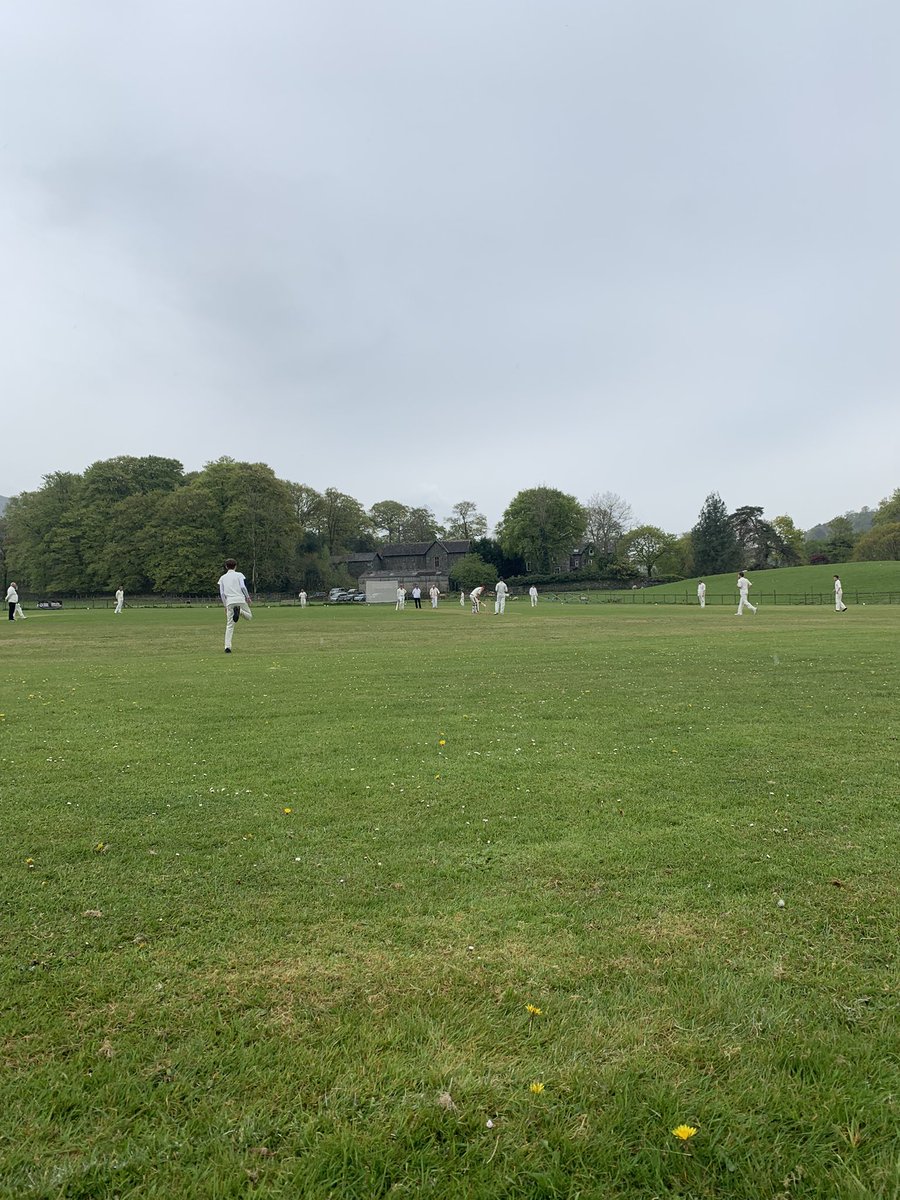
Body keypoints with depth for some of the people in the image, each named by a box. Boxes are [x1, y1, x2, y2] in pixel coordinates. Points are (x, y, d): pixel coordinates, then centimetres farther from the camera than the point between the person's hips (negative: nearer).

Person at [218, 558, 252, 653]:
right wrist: (248, 597, 5)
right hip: (240, 600, -3)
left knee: (229, 625, 5)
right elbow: (243, 587, -6)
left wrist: (225, 605, 20)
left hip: (229, 602, 3)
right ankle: (239, 611, -24)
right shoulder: (239, 575, 9)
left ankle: (227, 647, -6)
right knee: (249, 617, 9)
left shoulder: (222, 578, 18)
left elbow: (222, 593, 13)